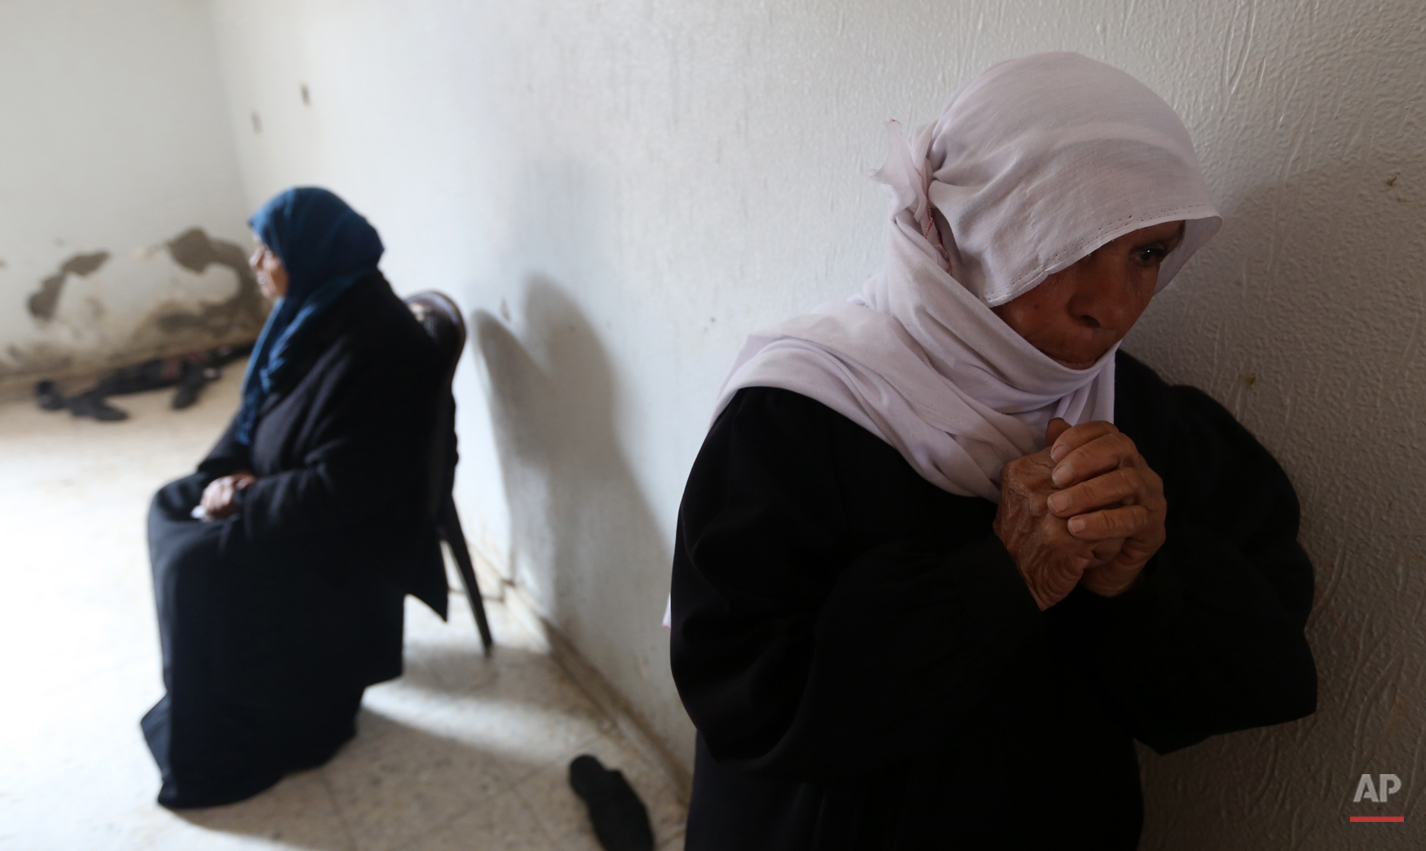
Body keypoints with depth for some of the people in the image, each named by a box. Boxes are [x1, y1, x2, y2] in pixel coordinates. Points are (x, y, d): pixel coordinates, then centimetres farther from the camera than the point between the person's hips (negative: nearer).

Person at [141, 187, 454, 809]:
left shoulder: (371, 345, -29)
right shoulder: (312, 310, 0)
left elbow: (341, 486, -28)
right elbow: (259, 405, 12)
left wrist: (249, 499, -17)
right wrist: (231, 470, -4)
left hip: (352, 529, -10)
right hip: (291, 491, 10)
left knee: (197, 566, -16)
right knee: (172, 507, 8)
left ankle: (218, 747, 7)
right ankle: (207, 689, 25)